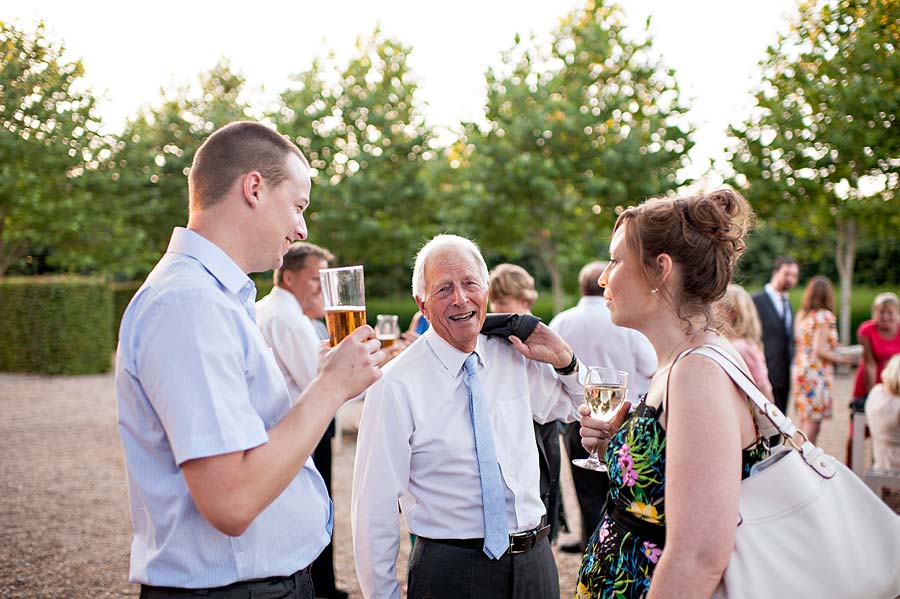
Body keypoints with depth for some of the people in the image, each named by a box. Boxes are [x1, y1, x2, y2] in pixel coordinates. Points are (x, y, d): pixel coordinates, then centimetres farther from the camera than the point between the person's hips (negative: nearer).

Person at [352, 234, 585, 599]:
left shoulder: (516, 357, 1)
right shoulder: (397, 386, -14)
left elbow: (577, 407, 18)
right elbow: (376, 507, -11)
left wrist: (564, 360, -2)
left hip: (537, 560, 5)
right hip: (451, 570, -5)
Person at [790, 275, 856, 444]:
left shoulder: (802, 314, 9)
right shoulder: (825, 316, -11)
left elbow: (802, 345, 8)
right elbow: (819, 350, -17)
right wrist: (841, 359, -4)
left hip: (799, 370, 7)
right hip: (817, 374, -7)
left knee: (806, 423, 14)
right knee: (813, 425, -2)